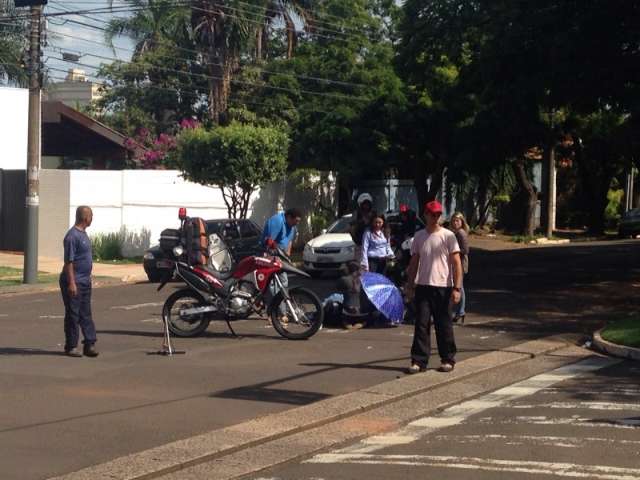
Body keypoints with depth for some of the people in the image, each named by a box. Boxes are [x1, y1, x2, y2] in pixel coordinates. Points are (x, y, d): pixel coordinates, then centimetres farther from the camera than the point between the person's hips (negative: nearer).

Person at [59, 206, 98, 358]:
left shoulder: (83, 233, 12)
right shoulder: (72, 236, -17)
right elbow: (68, 261, -19)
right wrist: (71, 283, -22)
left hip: (85, 281, 9)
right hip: (74, 282, -9)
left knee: (86, 315, 9)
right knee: (73, 315, -1)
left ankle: (89, 344, 12)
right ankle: (71, 347, 6)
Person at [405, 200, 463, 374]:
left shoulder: (448, 236, -3)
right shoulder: (419, 236, 9)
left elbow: (456, 263, -6)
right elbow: (414, 263, 14)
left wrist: (457, 288, -12)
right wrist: (409, 285, 10)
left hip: (442, 287, -3)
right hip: (422, 286, 3)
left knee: (443, 325, 5)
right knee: (421, 324, -1)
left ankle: (448, 359, 16)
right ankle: (419, 361, 2)